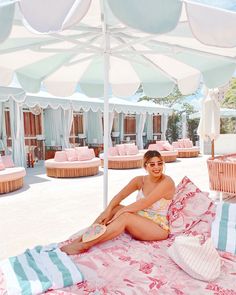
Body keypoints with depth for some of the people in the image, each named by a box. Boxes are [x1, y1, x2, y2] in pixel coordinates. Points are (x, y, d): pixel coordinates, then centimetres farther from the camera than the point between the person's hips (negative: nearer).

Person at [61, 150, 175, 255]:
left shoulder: (167, 182, -16)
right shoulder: (140, 180, 2)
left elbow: (145, 203, -25)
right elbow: (119, 196, -6)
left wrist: (122, 210, -25)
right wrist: (108, 211, -22)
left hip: (159, 228, -6)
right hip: (139, 222, 6)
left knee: (125, 217, -30)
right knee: (114, 208, -15)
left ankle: (84, 245, -28)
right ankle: (82, 238, -16)